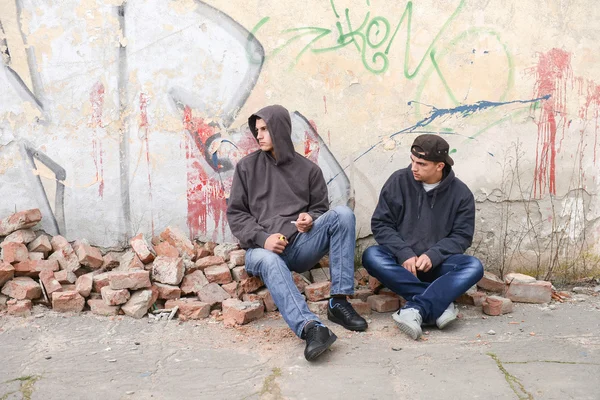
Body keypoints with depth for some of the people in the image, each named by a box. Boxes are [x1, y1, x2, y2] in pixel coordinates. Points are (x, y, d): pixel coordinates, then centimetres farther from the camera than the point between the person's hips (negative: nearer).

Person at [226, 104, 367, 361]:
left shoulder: (308, 169, 14)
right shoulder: (247, 166, 11)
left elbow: (321, 207, 19)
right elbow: (235, 214, 6)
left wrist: (310, 218, -7)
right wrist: (262, 238, -12)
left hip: (301, 245, 2)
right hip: (263, 247, -2)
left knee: (343, 213, -22)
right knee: (267, 261, -39)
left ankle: (339, 302, -25)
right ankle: (310, 327, -56)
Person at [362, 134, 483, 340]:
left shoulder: (461, 192, -2)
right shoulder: (398, 181, -4)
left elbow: (462, 236, -4)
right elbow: (380, 224, -6)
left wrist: (433, 256, -22)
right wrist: (404, 254, -20)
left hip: (437, 264, 0)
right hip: (401, 261, 0)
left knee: (474, 267, -27)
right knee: (371, 256, -30)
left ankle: (416, 308, -40)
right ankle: (440, 302, -32)